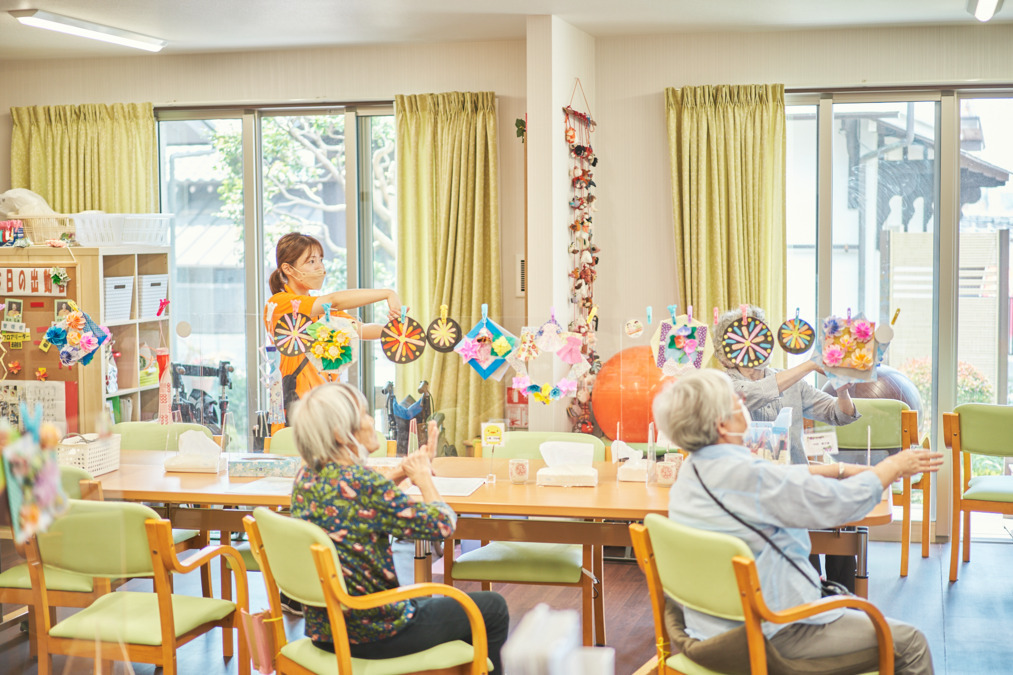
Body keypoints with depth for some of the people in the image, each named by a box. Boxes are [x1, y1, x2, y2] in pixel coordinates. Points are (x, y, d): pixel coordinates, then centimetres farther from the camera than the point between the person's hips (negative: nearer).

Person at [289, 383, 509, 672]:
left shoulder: (306, 478, 0)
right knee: (493, 608, 11)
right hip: (371, 635, -8)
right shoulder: (362, 481, -26)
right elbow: (443, 524, -18)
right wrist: (424, 477, -1)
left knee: (431, 601, 36)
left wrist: (403, 473, 9)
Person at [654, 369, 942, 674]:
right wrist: (893, 468, 0)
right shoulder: (747, 477, -27)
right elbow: (839, 502, -17)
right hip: (771, 633, -10)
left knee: (846, 597, 32)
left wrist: (843, 470, 12)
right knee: (909, 642, 2)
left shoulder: (694, 468, 2)